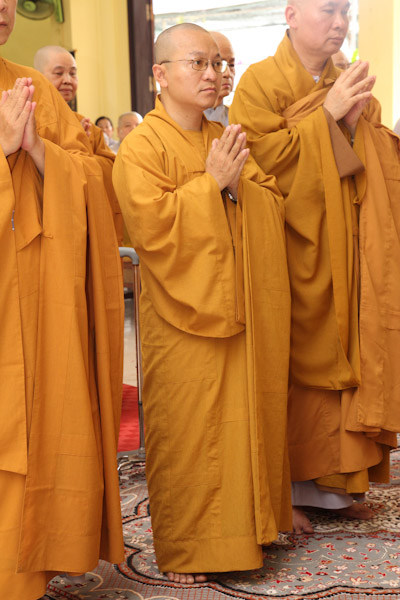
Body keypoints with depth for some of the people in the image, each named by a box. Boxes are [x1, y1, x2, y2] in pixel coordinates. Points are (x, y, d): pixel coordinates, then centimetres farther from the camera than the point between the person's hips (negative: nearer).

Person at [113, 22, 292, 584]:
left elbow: (274, 204, 11)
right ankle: (184, 548, 17)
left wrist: (237, 185, -8)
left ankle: (243, 525, 27)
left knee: (241, 416, 10)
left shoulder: (227, 139, 13)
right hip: (182, 314, -6)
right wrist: (210, 182, -15)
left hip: (240, 309, 6)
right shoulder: (141, 145, -6)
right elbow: (150, 223, -18)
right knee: (186, 428, 1)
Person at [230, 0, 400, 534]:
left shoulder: (350, 85, 15)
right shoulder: (261, 82, -3)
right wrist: (327, 115, -14)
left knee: (346, 356, 7)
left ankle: (338, 478, 20)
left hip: (347, 254, 6)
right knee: (292, 366, -2)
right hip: (294, 254, -6)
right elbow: (262, 155, -15)